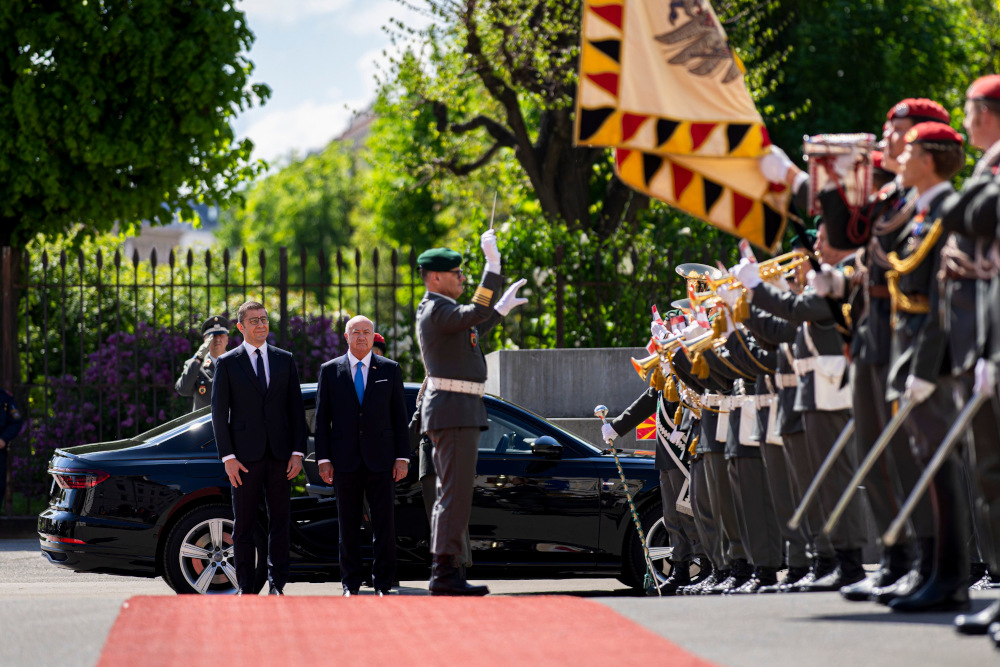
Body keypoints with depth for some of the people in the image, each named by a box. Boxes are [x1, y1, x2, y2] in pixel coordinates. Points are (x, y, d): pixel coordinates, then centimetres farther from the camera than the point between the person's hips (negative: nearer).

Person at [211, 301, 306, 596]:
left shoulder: (285, 360, 11)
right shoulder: (227, 363, 3)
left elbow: (296, 408, 9)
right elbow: (219, 413, 0)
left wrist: (297, 452, 0)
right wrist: (228, 457, -8)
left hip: (280, 455, 2)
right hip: (245, 456, -2)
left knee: (280, 522, 2)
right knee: (244, 524, 2)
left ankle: (277, 584, 6)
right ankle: (246, 587, 6)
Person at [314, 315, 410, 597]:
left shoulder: (390, 370, 9)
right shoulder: (330, 370, 8)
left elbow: (400, 416, 7)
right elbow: (322, 418, 7)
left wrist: (402, 457, 0)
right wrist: (323, 459, -1)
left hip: (380, 458, 0)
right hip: (345, 461, 0)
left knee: (385, 523, -3)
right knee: (348, 524, 3)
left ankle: (383, 583, 2)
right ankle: (350, 583, 10)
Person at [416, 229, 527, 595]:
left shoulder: (438, 310, 19)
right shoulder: (436, 311, -14)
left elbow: (473, 329, 36)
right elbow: (475, 313, -31)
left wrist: (503, 307, 35)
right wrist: (492, 264, -30)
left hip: (455, 410, 11)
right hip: (455, 410, -11)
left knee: (450, 494, 11)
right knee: (456, 493, -11)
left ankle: (443, 573, 12)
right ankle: (445, 572, -13)